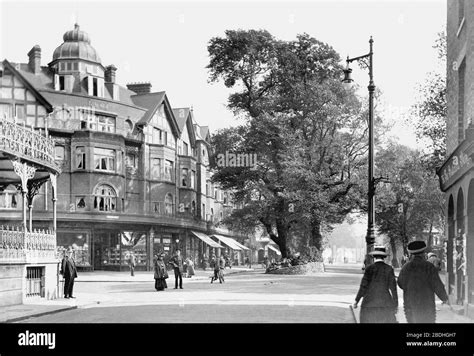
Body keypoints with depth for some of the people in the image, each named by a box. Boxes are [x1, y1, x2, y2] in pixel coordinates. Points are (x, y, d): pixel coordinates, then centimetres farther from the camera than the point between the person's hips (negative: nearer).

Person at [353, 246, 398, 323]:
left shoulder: (369, 268, -4)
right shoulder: (389, 269, -1)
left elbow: (363, 286, -7)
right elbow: (393, 288, -1)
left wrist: (357, 300, 1)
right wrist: (395, 304, 5)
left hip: (369, 303, -1)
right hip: (385, 304, 1)